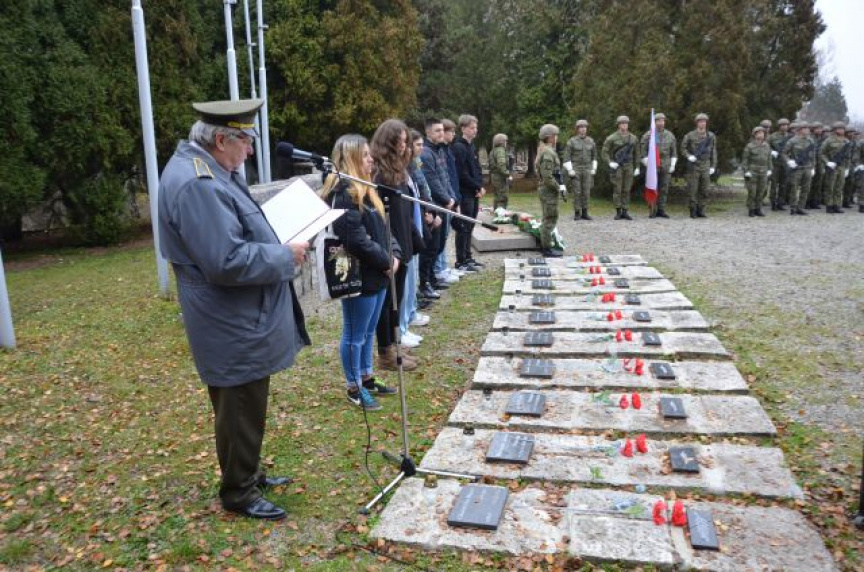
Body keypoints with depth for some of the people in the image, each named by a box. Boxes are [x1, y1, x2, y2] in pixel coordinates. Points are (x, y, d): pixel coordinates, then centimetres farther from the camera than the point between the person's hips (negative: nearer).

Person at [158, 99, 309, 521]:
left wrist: (277, 241, 8)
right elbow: (228, 262, -30)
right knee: (241, 410, 6)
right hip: (233, 326, -11)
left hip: (241, 319, 11)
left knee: (246, 405, 23)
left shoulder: (207, 169, 8)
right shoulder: (195, 184, -26)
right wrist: (286, 256, -18)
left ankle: (247, 474, 40)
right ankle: (238, 493, 25)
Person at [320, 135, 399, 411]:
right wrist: (386, 262, -14)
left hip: (376, 274, 10)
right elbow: (357, 239, -24)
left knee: (368, 332, 20)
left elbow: (382, 228, 17)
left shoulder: (364, 189, 14)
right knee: (354, 335, 5)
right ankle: (354, 387, 18)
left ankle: (367, 378, 35)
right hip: (358, 276, -10)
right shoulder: (344, 193, -18)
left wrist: (394, 254, 1)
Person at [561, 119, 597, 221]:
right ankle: (577, 213, 5)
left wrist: (594, 169, 8)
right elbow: (566, 157, -6)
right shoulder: (571, 141, -4)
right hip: (575, 170, -3)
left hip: (587, 170, 3)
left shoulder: (591, 141, 7)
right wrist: (569, 170, -13)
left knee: (586, 192, 2)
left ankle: (584, 213, 9)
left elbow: (594, 156, 17)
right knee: (576, 192, -3)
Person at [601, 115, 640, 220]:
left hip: (629, 167, 3)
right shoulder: (612, 138, -4)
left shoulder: (633, 138, 7)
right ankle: (618, 212, 4)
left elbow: (636, 153, 13)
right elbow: (605, 152, -2)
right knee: (617, 190, -3)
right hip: (616, 167, -3)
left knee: (626, 190, 3)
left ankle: (625, 212, 7)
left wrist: (637, 167, 8)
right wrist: (610, 163, -15)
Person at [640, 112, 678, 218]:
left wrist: (673, 165, 4)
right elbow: (643, 152, -1)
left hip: (666, 166, 3)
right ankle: (653, 211, 1)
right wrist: (647, 165, -8)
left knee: (664, 189, 3)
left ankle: (661, 210, 9)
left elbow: (674, 152, 13)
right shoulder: (647, 135, 1)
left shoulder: (670, 135, 10)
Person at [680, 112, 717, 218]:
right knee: (693, 190, -3)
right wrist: (689, 156, -12)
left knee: (704, 190, 3)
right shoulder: (690, 135, -1)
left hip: (706, 166, 3)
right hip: (694, 166, -3)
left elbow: (713, 152, 12)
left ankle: (700, 210, 11)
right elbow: (683, 148, 6)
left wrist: (713, 166, 7)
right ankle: (693, 211, 3)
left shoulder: (711, 136, 9)